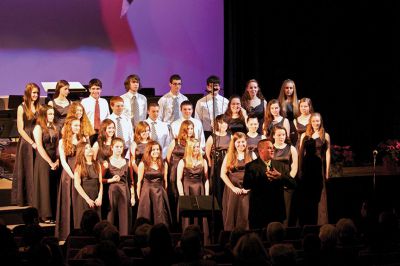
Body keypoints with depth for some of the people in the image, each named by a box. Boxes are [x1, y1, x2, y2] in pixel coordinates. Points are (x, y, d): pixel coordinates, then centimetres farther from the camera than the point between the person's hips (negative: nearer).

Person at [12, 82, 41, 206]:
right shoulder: (22, 108, -4)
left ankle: (36, 198, 11)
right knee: (26, 171, 0)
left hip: (38, 142, 4)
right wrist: (32, 143, -14)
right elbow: (20, 129, -7)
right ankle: (24, 199, 8)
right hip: (26, 142, -4)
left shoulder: (39, 107, 9)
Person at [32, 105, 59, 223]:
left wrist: (57, 160, -5)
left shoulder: (54, 127, 11)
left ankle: (54, 213, 12)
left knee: (54, 188, 6)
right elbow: (40, 147, -13)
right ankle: (45, 215, 4)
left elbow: (57, 145, 9)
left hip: (54, 161, 6)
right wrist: (50, 162, -13)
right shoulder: (38, 128, -8)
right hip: (43, 161, -6)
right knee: (44, 187, -1)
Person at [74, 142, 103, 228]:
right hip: (84, 198, -4)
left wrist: (100, 197, -6)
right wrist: (88, 199, -14)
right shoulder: (79, 166, -3)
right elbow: (77, 185, -10)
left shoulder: (97, 164, 11)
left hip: (96, 199, 4)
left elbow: (100, 182, 8)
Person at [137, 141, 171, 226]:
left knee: (160, 219, 0)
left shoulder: (164, 164, 7)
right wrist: (138, 196, 0)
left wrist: (164, 193, 9)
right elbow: (139, 181, 1)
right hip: (146, 193, -2)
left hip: (160, 194, 2)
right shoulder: (143, 164, -1)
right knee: (146, 218, 1)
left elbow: (165, 180, 12)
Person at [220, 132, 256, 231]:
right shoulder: (229, 156, 8)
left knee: (246, 217, -6)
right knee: (232, 216, -2)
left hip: (247, 191, -1)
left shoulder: (251, 155, 8)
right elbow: (223, 174, 2)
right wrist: (233, 188, -7)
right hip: (233, 191, 1)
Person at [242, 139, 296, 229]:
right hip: (258, 213, -4)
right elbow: (246, 185, -16)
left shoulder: (280, 165, 12)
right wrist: (264, 176, -24)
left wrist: (281, 177, -15)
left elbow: (293, 184, 5)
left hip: (277, 213, 4)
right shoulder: (251, 166, -1)